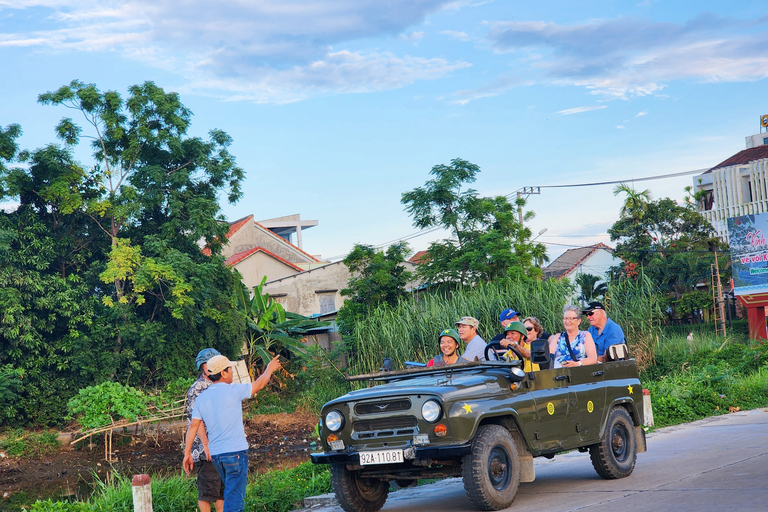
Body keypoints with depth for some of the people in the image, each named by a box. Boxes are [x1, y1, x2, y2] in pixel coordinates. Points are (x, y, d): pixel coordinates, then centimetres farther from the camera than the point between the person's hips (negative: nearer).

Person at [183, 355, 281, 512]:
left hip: (215, 455, 7)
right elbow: (258, 385, 5)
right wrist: (269, 369, 23)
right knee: (234, 497, -6)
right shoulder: (232, 391, -9)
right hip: (235, 452, -7)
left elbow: (193, 426, 5)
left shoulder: (201, 398, 7)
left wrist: (187, 453, 9)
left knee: (231, 494, 20)